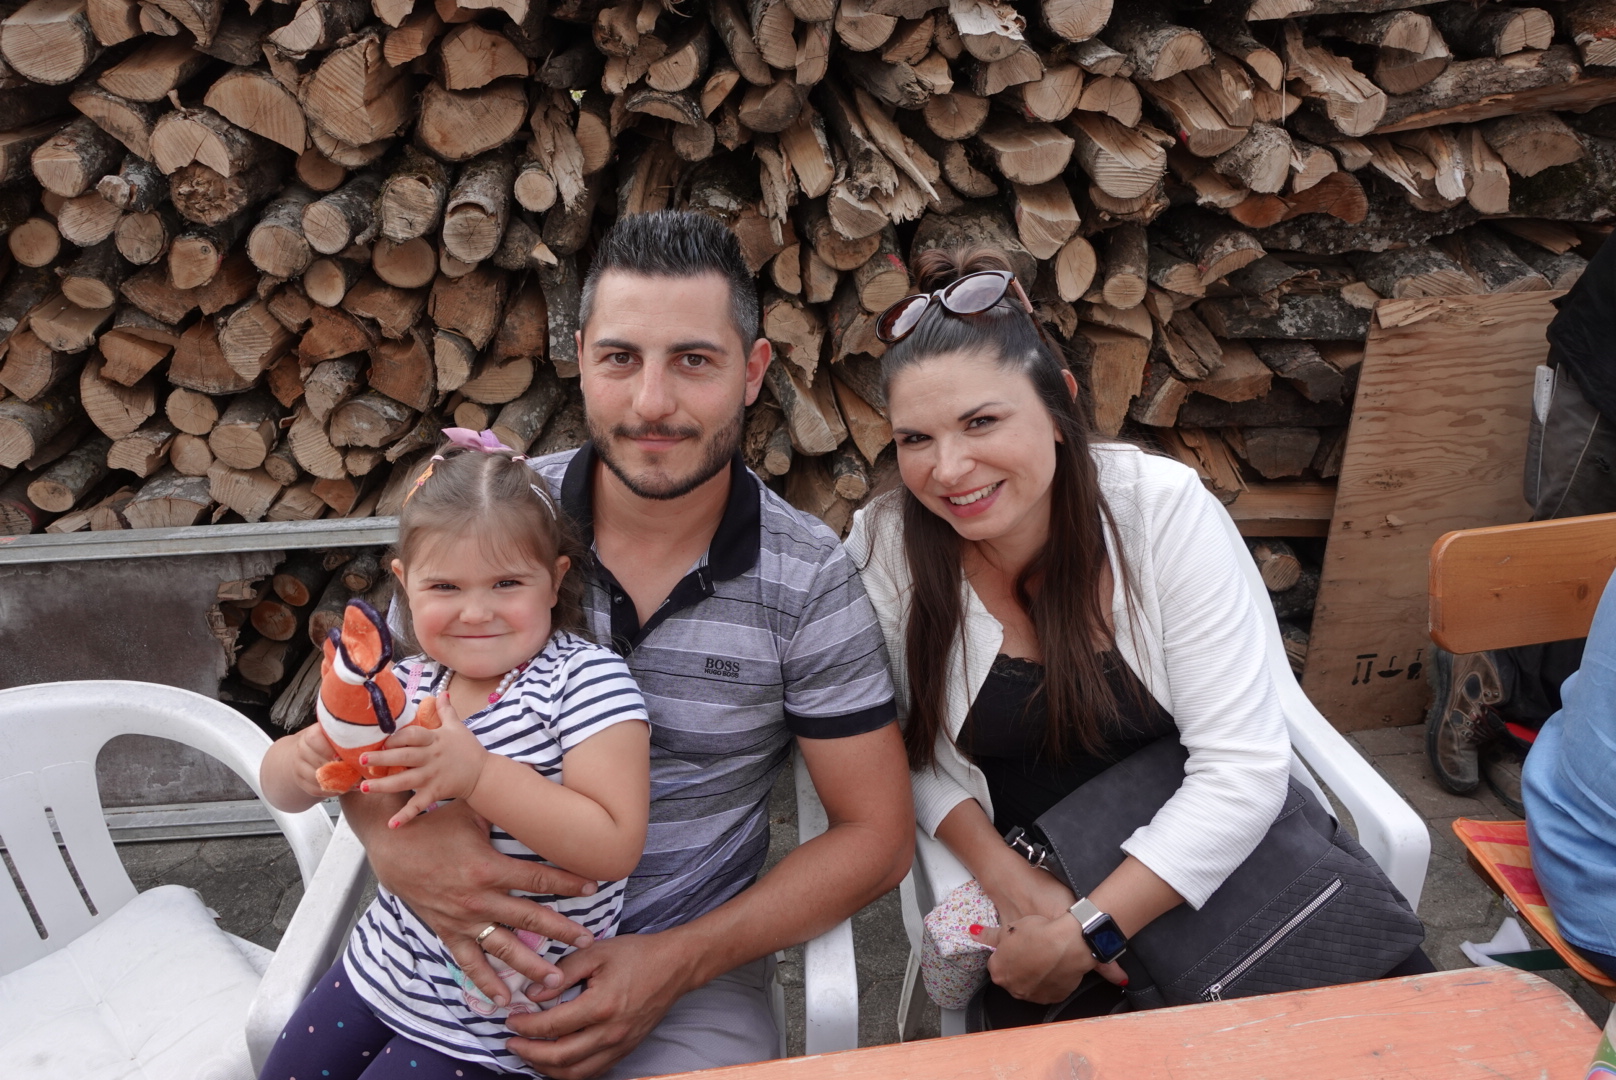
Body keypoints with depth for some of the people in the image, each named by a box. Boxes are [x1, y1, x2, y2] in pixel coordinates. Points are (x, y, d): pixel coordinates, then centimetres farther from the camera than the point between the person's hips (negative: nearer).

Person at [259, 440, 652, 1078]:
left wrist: (477, 774, -38)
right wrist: (309, 760, -22)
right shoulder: (408, 683, -3)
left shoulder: (588, 682, -21)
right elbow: (279, 786, 3)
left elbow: (615, 847, -29)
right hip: (382, 964, 6)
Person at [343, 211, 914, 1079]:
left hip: (688, 974, -1)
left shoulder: (808, 582, -11)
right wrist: (397, 835, -20)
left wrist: (681, 961, -16)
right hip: (472, 949, 2)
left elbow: (874, 834, -6)